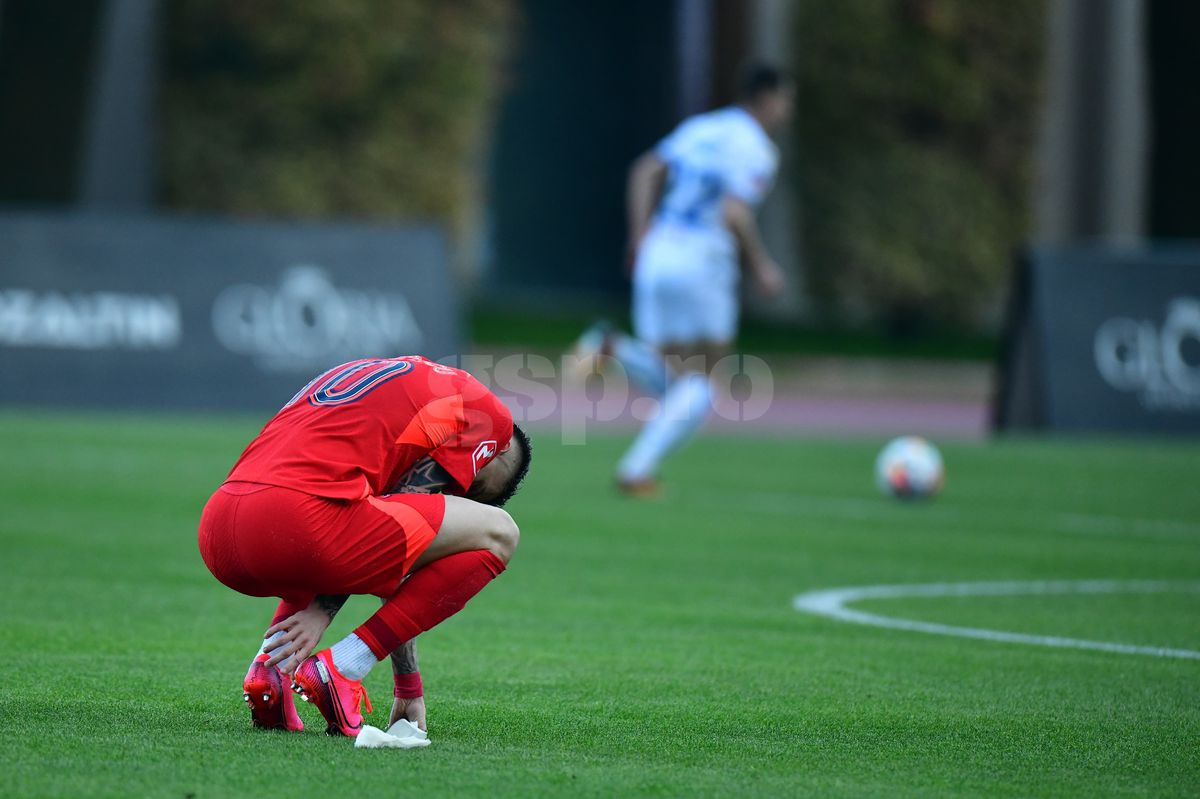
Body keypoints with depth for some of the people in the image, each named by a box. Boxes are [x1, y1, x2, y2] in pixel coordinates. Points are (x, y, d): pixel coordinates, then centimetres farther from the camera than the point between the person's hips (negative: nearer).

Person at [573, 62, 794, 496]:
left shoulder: (699, 128, 17)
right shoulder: (757, 150, -7)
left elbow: (646, 171, 9)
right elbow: (734, 213, -20)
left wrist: (640, 236, 9)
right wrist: (761, 266, -8)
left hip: (656, 259, 7)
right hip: (703, 263, -7)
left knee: (675, 388, 15)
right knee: (698, 389, 4)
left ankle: (613, 346, -11)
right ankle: (639, 467, -12)